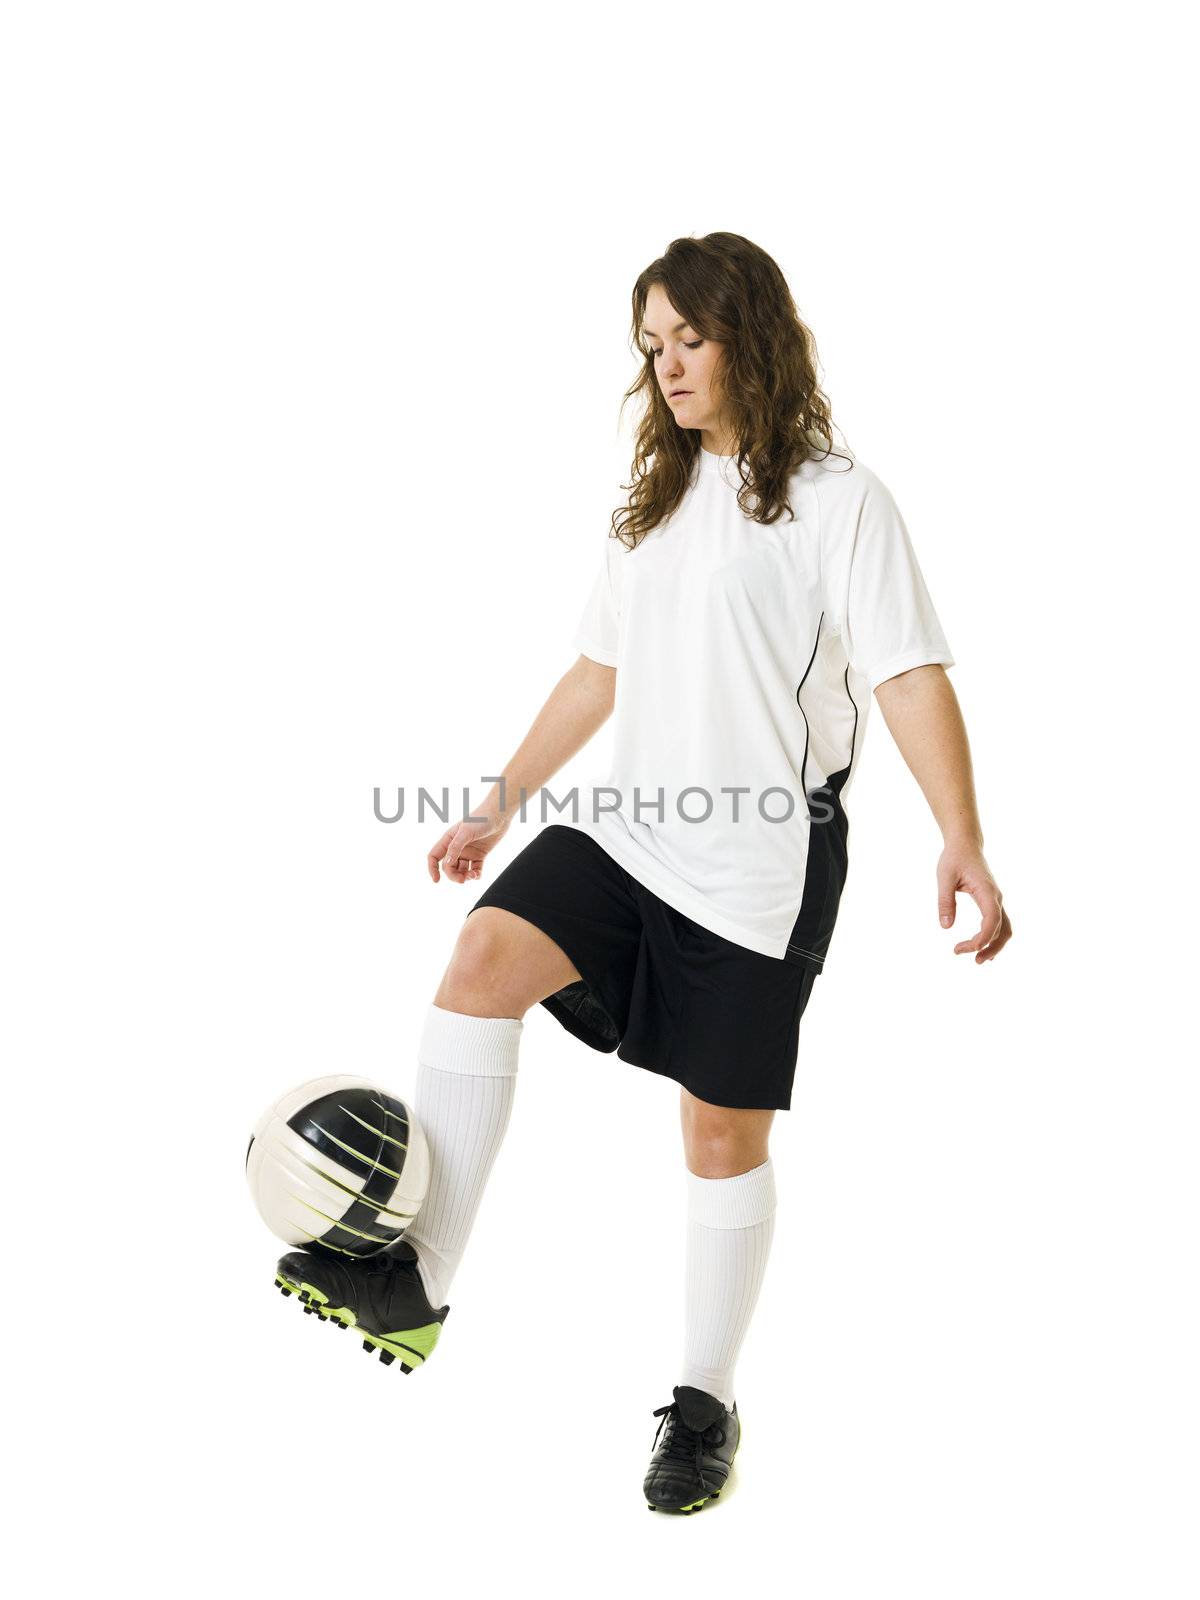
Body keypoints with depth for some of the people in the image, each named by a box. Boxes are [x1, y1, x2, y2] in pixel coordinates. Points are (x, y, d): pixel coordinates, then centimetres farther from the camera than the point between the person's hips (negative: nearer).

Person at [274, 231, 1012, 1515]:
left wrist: (962, 845, -24)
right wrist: (499, 807, 20)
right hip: (629, 832, 6)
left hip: (764, 858, -5)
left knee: (724, 1131, 3)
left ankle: (704, 1404, 21)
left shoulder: (837, 499, -6)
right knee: (485, 954, -21)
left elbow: (910, 678, -13)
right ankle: (415, 1281, -20)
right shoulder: (655, 499, 15)